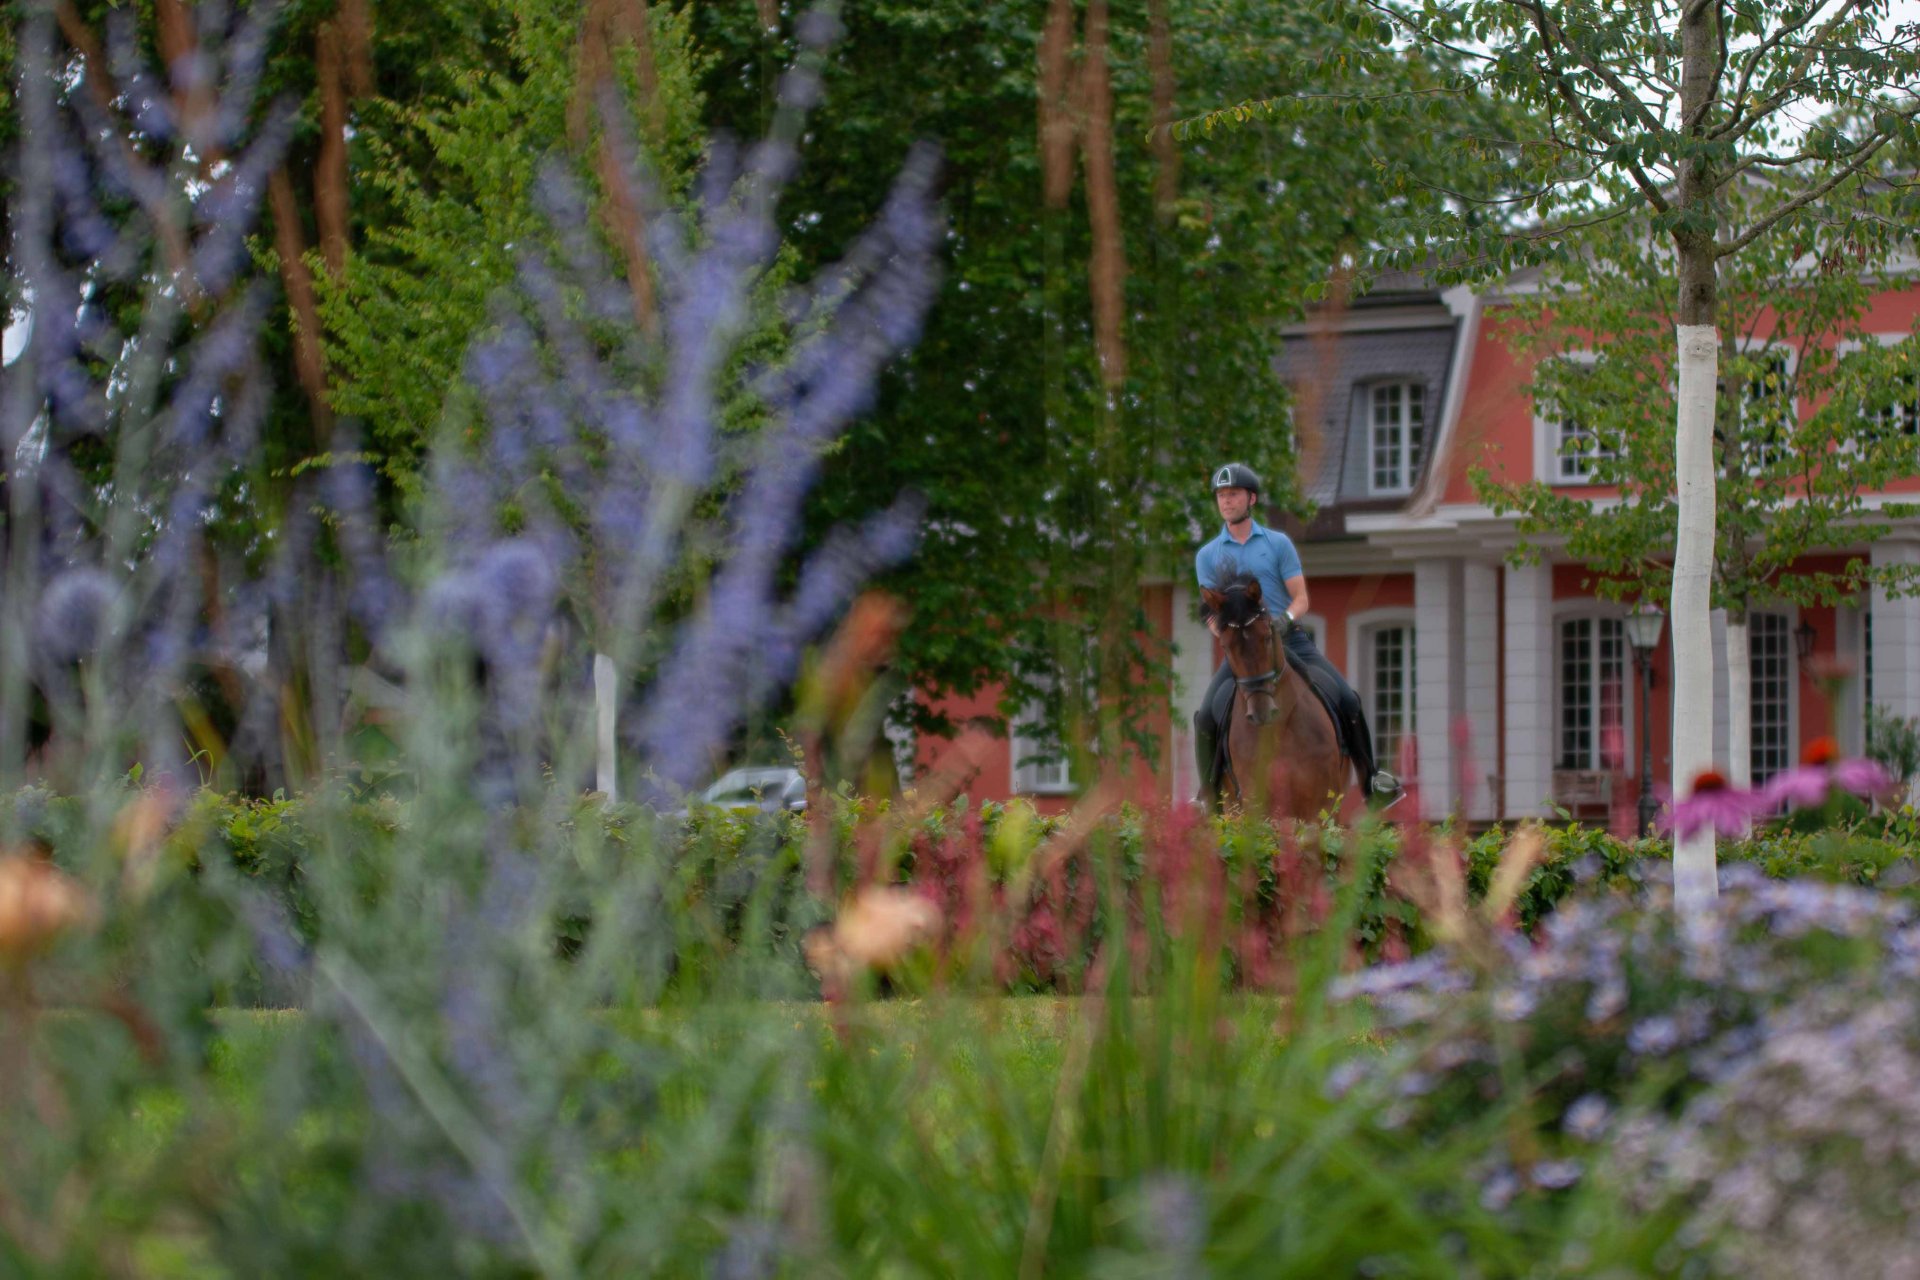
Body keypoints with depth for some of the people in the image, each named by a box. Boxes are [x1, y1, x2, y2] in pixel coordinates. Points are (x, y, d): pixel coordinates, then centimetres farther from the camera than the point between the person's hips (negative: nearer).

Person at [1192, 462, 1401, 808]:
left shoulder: (1278, 543, 6)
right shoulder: (1208, 556, 9)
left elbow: (1301, 599, 1)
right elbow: (1212, 616, 4)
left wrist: (1285, 619, -20)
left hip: (1290, 641, 0)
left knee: (1347, 700, -13)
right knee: (1206, 715, -20)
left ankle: (1371, 782, 1)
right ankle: (1208, 794, -2)